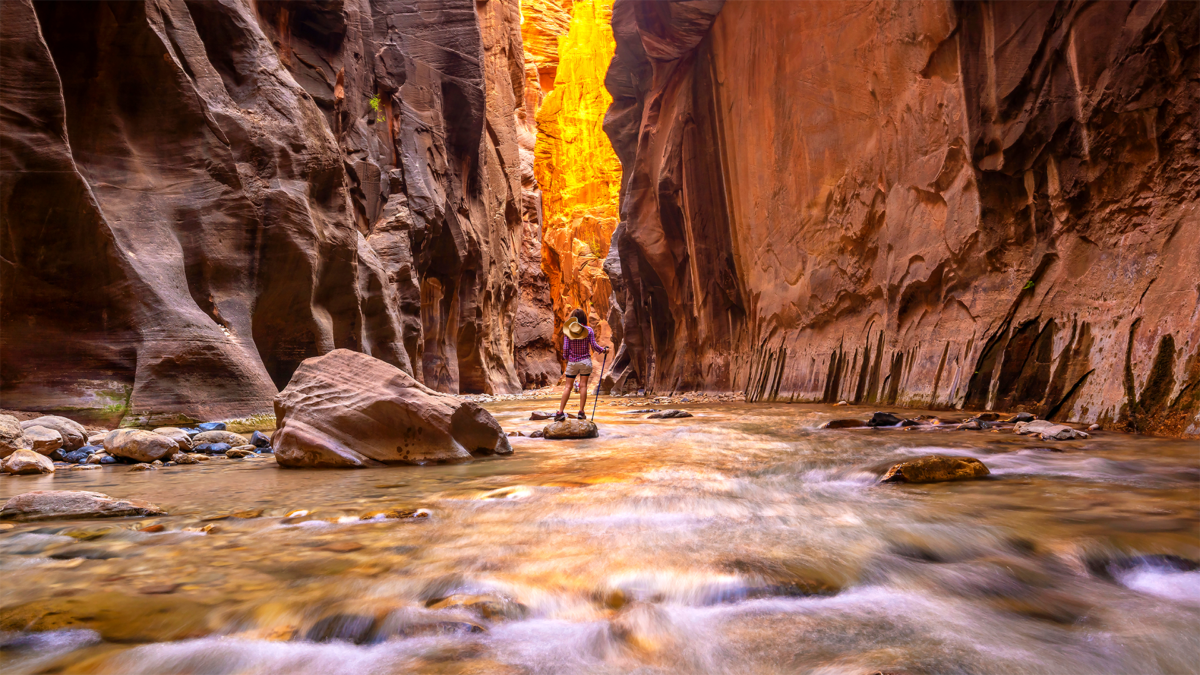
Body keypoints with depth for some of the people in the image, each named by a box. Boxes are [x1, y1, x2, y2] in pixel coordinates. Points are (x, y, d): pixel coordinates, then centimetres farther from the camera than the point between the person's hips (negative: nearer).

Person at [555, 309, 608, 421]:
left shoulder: (567, 331, -2)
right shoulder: (588, 330, -4)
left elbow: (565, 348, -4)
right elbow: (594, 346, -4)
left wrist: (565, 357, 15)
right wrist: (604, 350, 13)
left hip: (572, 362, 1)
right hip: (585, 361, -1)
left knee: (568, 387, 4)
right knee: (583, 385, 5)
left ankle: (560, 412, -1)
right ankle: (581, 412, 3)